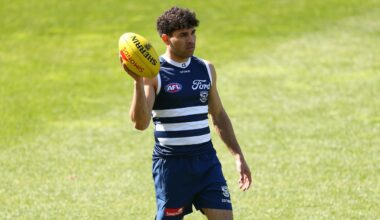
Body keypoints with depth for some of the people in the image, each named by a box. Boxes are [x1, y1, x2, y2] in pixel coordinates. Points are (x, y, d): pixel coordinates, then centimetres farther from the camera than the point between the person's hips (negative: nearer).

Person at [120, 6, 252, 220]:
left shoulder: (206, 69, 9)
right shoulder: (153, 73, -8)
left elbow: (219, 116, 19)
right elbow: (141, 122, -19)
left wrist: (239, 156, 14)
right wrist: (138, 82, -32)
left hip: (206, 161, 4)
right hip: (171, 164, -4)